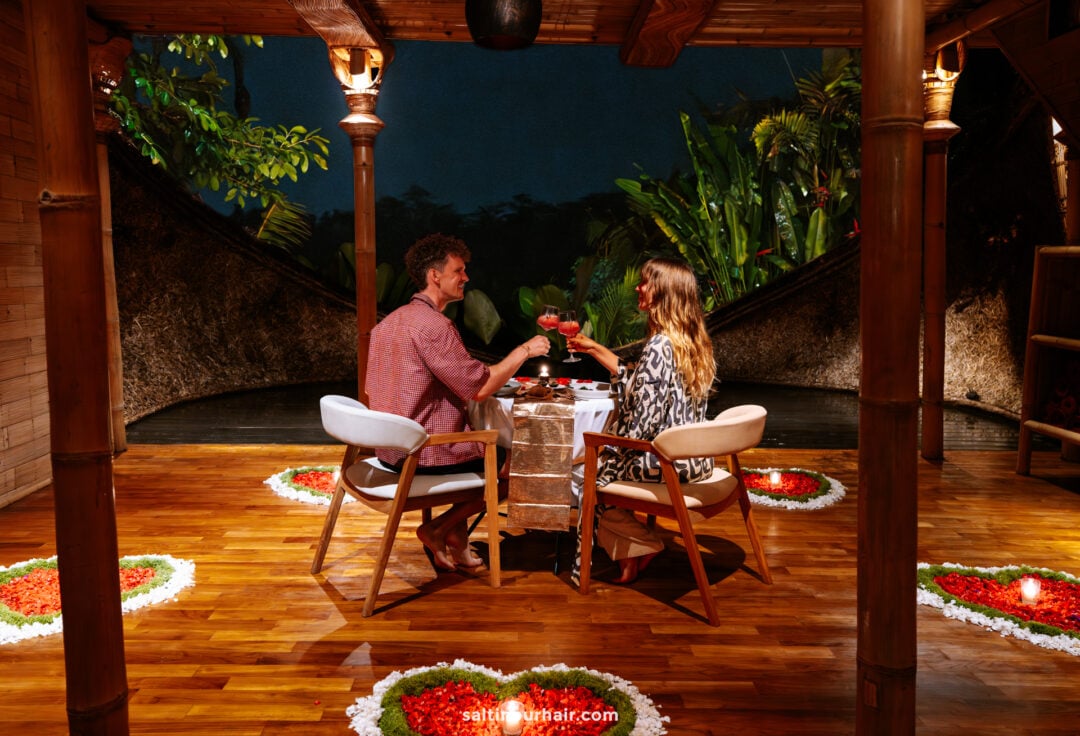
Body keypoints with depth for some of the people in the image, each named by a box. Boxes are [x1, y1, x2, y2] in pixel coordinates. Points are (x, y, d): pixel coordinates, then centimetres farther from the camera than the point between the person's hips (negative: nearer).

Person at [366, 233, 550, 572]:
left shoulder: (389, 322, 10)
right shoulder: (432, 325, -21)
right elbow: (479, 388, -24)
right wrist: (524, 350, -11)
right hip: (424, 454, -9)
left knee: (483, 445, 29)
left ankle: (455, 544, 25)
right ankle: (439, 529, 9)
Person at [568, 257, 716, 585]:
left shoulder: (659, 345, -22)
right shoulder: (694, 342, 7)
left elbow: (641, 423, -23)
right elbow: (638, 381, 17)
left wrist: (608, 447, -7)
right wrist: (594, 349, 18)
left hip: (667, 462, -9)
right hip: (694, 458, 9)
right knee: (605, 462, 24)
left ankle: (641, 546, 15)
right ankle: (629, 553, 23)